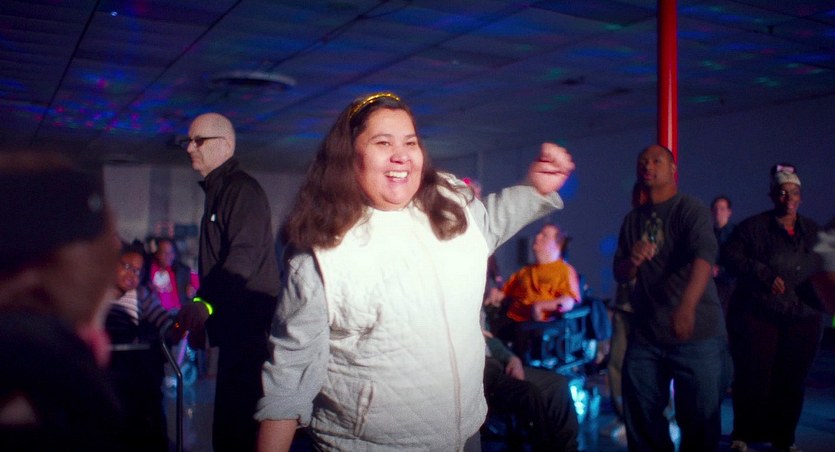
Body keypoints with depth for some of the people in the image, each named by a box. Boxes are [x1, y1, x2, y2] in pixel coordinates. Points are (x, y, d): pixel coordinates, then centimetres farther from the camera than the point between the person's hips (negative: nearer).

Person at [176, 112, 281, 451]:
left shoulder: (242, 189, -10)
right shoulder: (217, 191, 21)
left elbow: (245, 256, -23)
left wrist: (205, 303, -30)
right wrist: (198, 314, 22)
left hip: (250, 328, -10)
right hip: (234, 329, 10)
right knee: (228, 421, 14)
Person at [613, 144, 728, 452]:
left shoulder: (691, 209, -6)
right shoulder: (632, 220, 12)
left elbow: (704, 256, -23)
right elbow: (620, 275, 13)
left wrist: (686, 306, -41)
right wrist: (632, 261, -12)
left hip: (698, 333, -5)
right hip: (645, 335, 5)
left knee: (700, 422, 0)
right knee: (641, 421, 8)